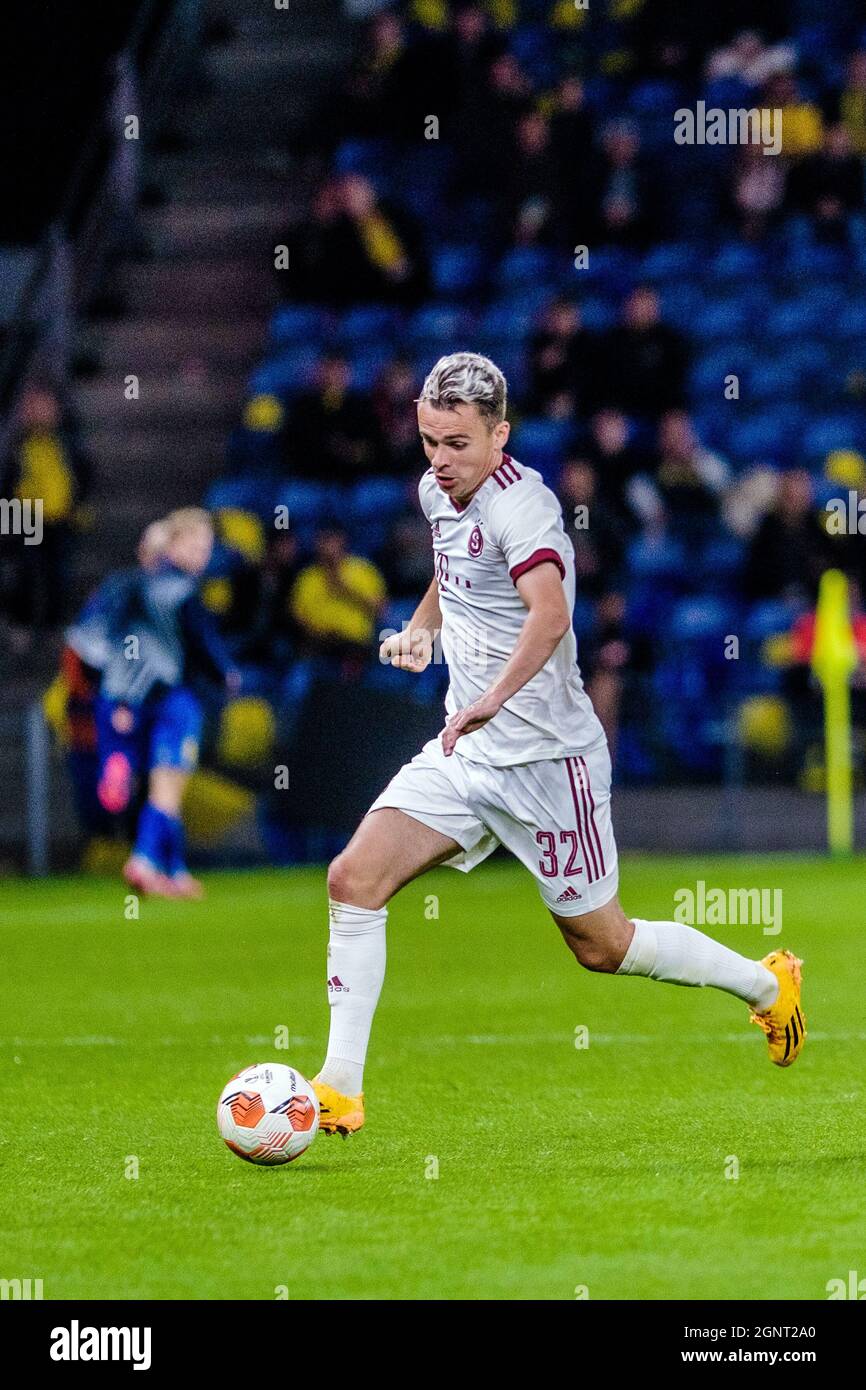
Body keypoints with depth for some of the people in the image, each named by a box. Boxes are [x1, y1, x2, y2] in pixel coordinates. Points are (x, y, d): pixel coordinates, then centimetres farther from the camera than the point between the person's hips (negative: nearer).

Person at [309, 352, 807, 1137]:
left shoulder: (518, 504, -21)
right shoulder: (439, 492, 6)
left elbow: (550, 611, -41)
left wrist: (493, 699, -53)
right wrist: (422, 626, 16)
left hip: (546, 759, -7)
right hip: (465, 751, 7)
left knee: (600, 945, 5)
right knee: (354, 879, -10)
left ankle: (766, 984, 28)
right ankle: (341, 1090, -7)